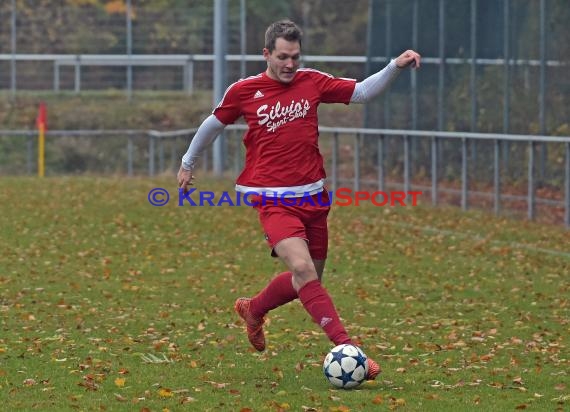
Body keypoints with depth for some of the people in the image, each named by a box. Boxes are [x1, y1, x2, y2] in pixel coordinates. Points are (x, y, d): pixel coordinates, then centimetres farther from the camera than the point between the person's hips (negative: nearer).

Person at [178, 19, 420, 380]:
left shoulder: (312, 82, 4)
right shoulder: (243, 91, -1)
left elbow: (362, 91, 6)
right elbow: (214, 124, 15)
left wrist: (396, 67, -9)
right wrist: (188, 162, 27)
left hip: (313, 196, 5)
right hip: (274, 199, -4)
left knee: (309, 278, 14)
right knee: (303, 269, -23)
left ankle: (253, 310, 43)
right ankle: (347, 348, -27)